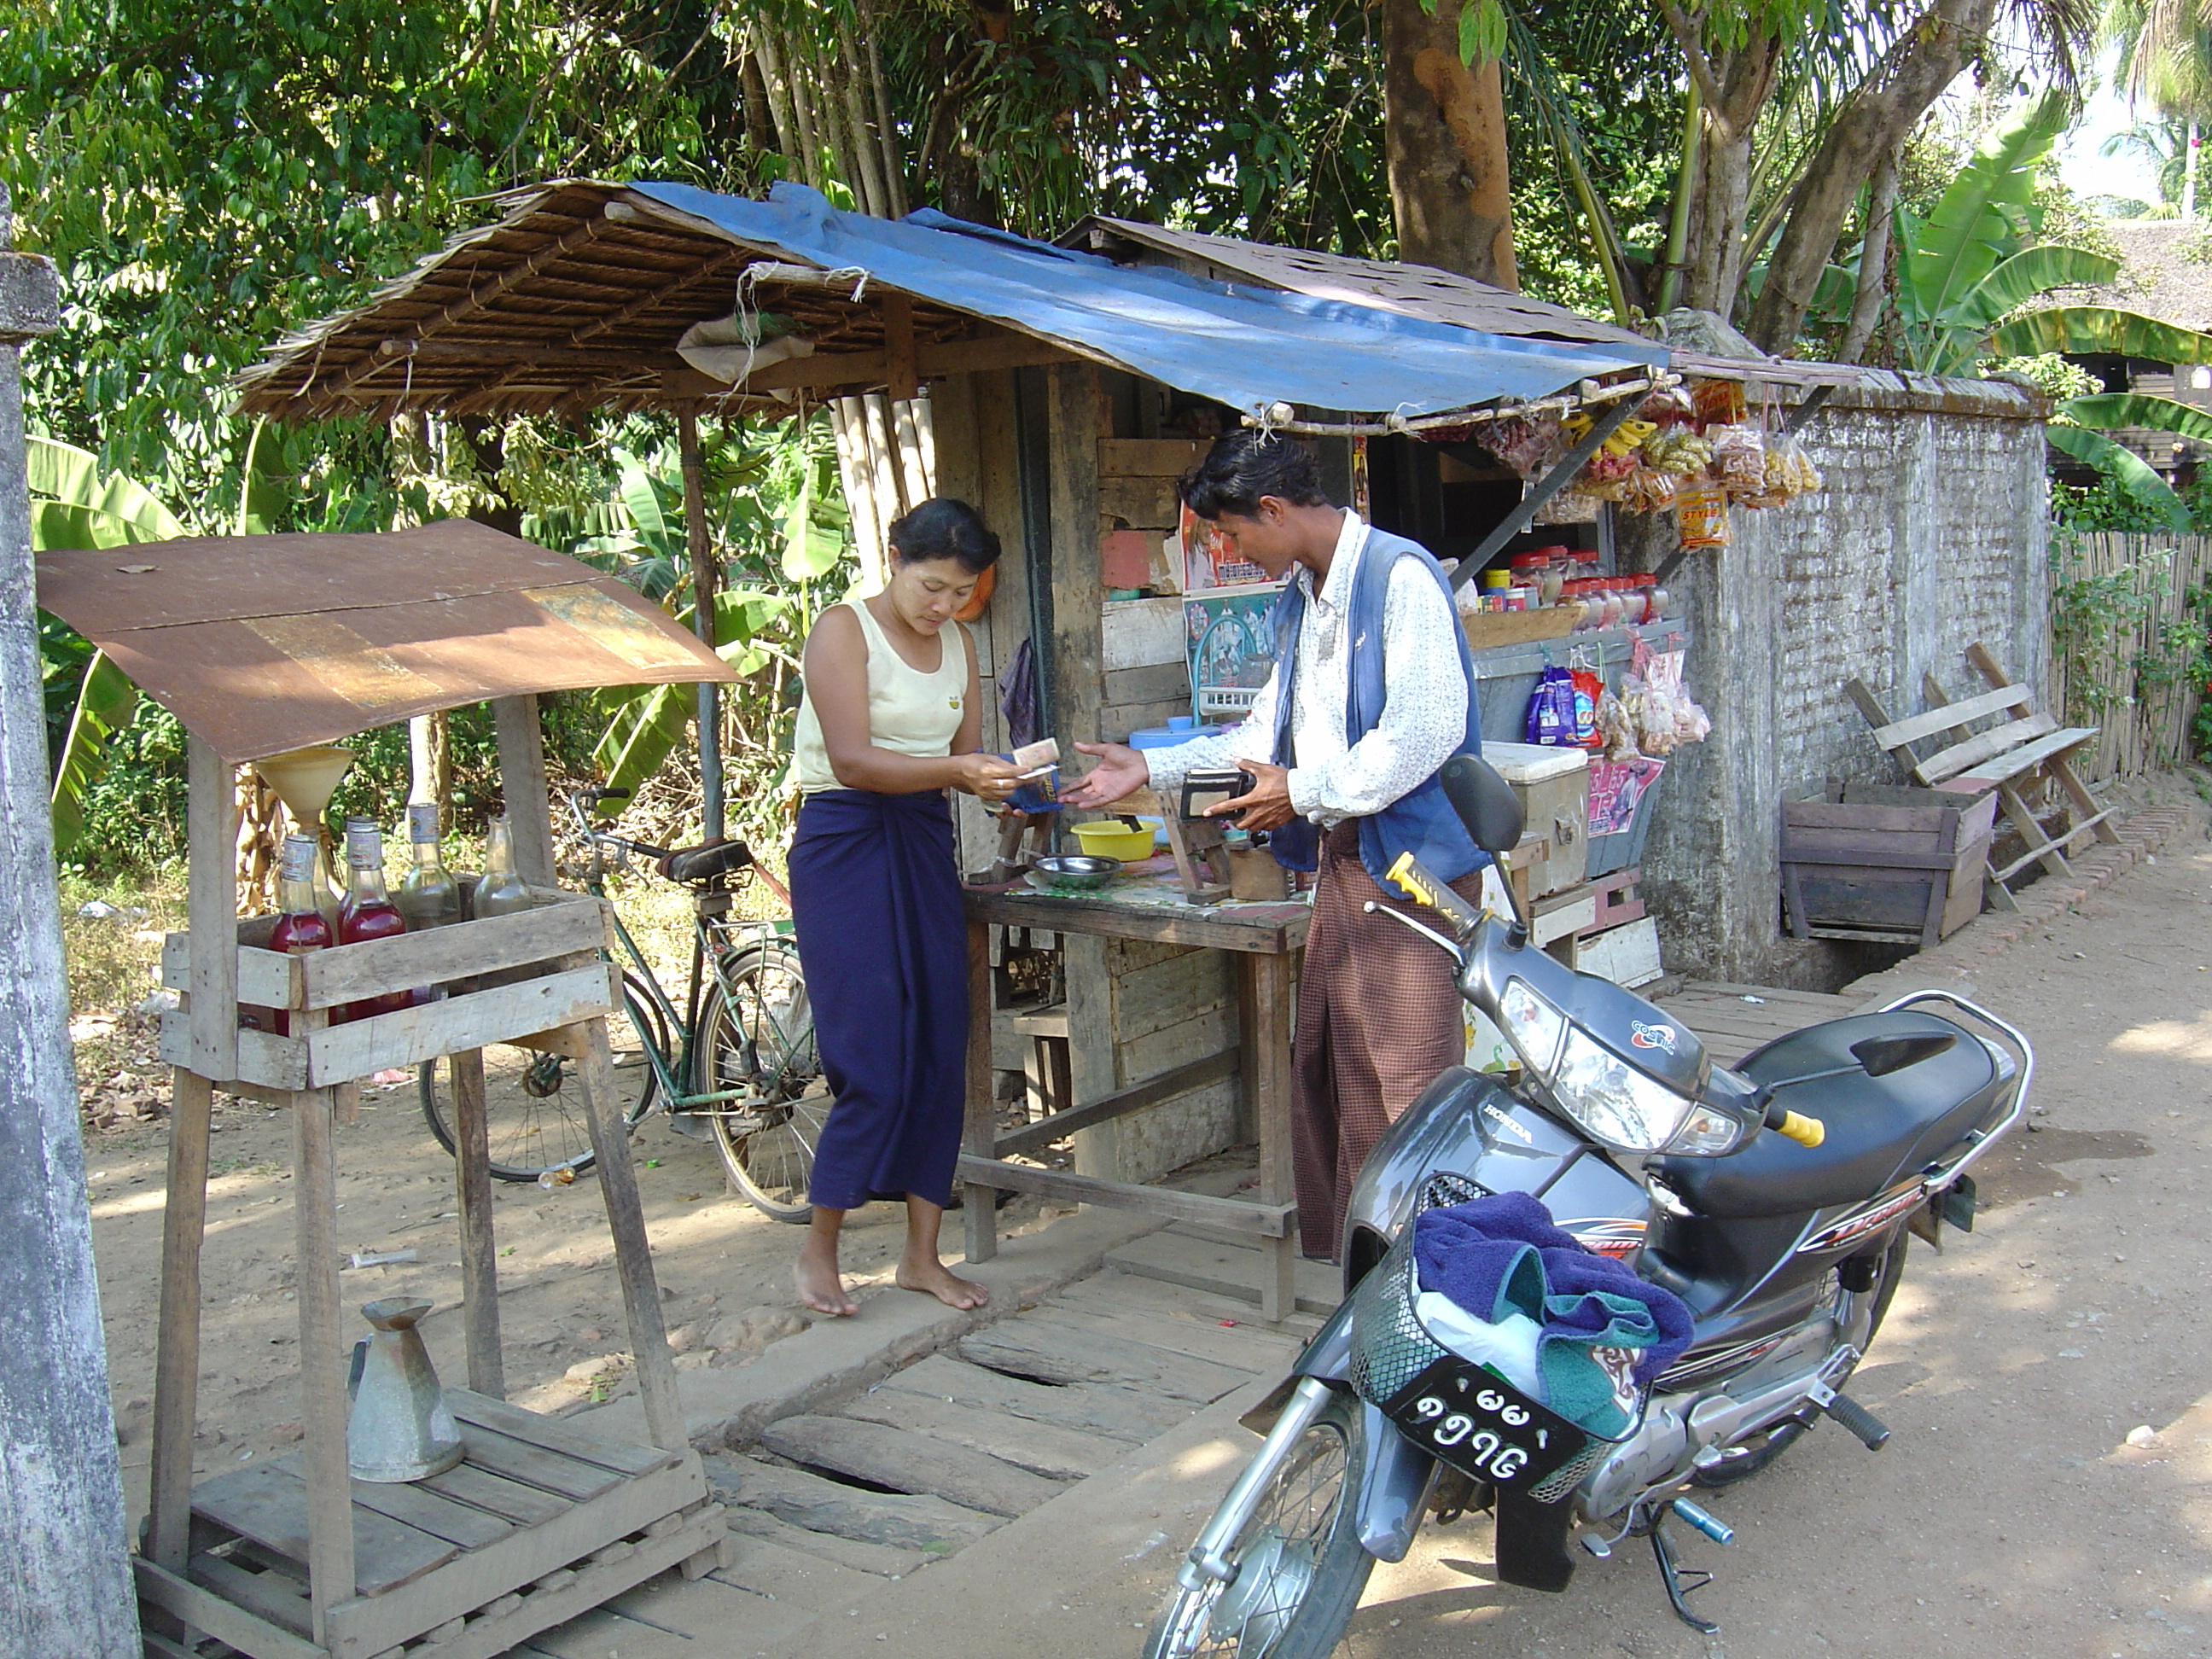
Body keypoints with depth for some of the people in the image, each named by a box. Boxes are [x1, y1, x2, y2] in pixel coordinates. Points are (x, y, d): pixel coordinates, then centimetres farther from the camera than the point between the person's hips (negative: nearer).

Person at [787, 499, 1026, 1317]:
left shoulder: (957, 642, 11)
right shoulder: (844, 629, -9)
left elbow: (966, 753, 8)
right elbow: (854, 761, -18)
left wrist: (999, 777, -14)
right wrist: (956, 771, -30)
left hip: (926, 845, 6)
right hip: (846, 843, -6)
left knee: (941, 1051, 3)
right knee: (875, 1058, -9)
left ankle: (923, 1254, 14)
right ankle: (818, 1248, 8)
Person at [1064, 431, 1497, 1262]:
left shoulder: (1400, 576, -13)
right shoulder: (1299, 597, 17)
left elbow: (1428, 728, -21)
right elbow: (1271, 732, 23)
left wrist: (1306, 791, -12)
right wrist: (1153, 767, 16)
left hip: (1411, 857, -9)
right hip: (1340, 858, 9)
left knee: (1411, 1079, -7)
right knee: (1326, 1062, 11)